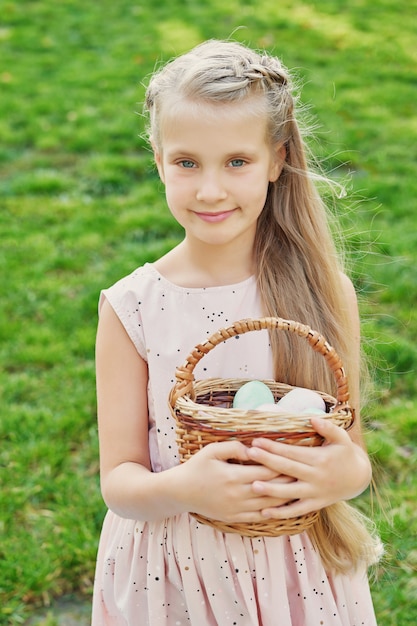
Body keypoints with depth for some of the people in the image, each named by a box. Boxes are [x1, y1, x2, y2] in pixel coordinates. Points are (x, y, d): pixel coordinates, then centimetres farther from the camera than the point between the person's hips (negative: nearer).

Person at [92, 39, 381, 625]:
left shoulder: (325, 292, -11)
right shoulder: (131, 308, -13)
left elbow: (352, 454, -4)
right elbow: (118, 480, -10)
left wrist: (346, 472, -26)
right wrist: (180, 488, -30)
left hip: (297, 573, 1)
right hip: (170, 576, 0)